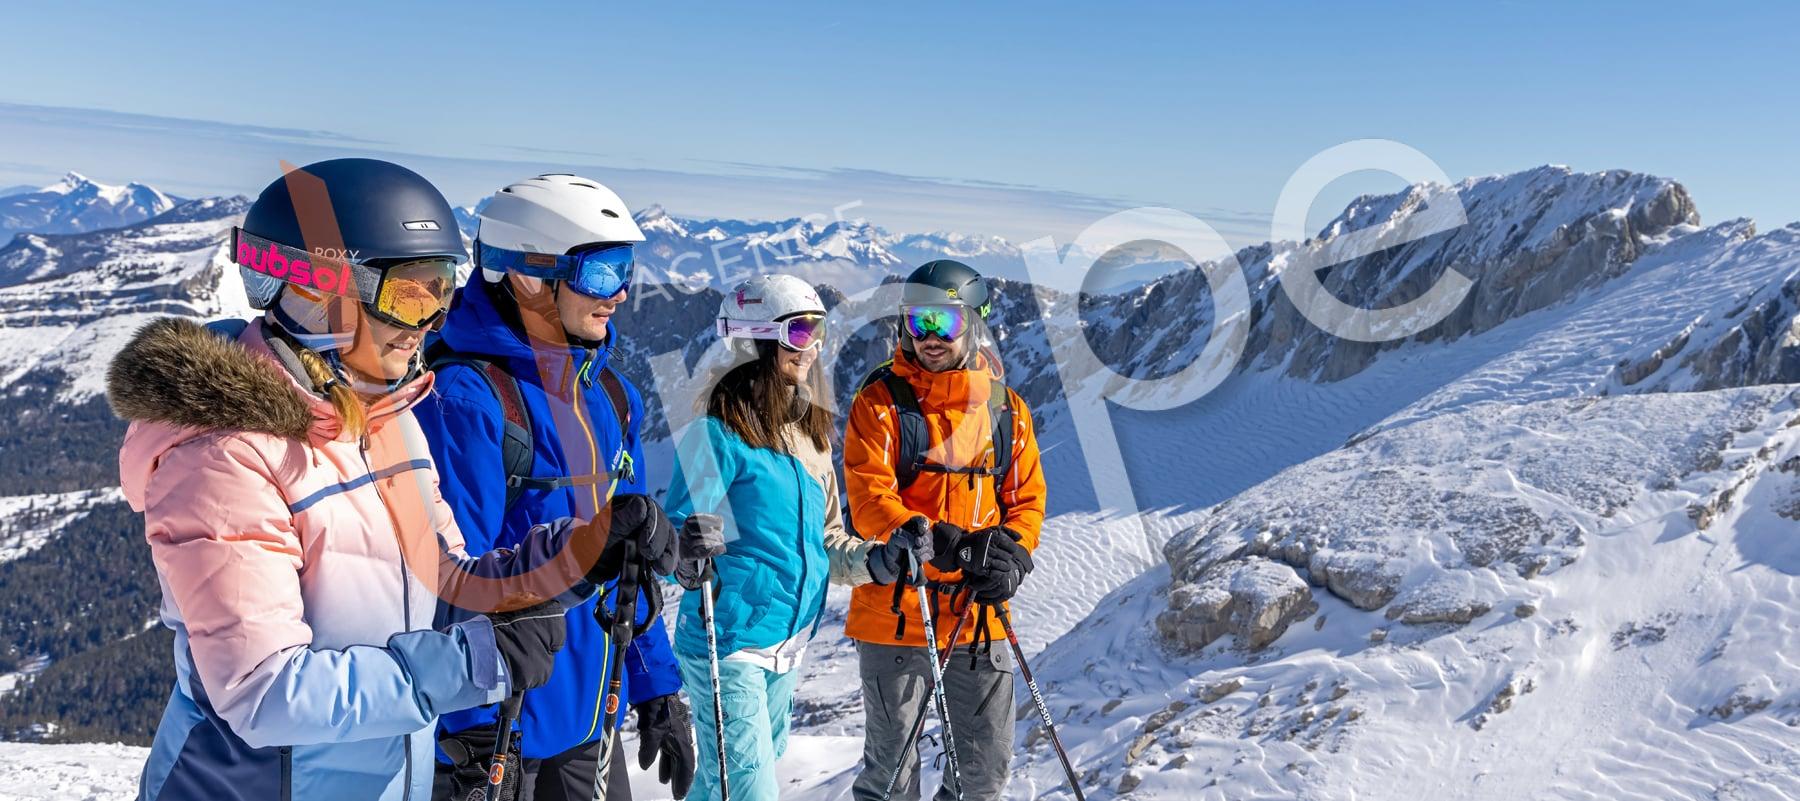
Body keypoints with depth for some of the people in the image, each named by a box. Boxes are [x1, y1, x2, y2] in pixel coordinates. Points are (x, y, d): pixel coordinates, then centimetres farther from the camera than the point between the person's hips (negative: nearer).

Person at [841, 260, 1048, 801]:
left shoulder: (1006, 409, 7)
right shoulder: (881, 403, -5)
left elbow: (1026, 498, 9)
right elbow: (868, 499, -13)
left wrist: (1012, 556, -11)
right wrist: (931, 539, -30)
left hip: (979, 615, 4)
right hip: (895, 613, -3)